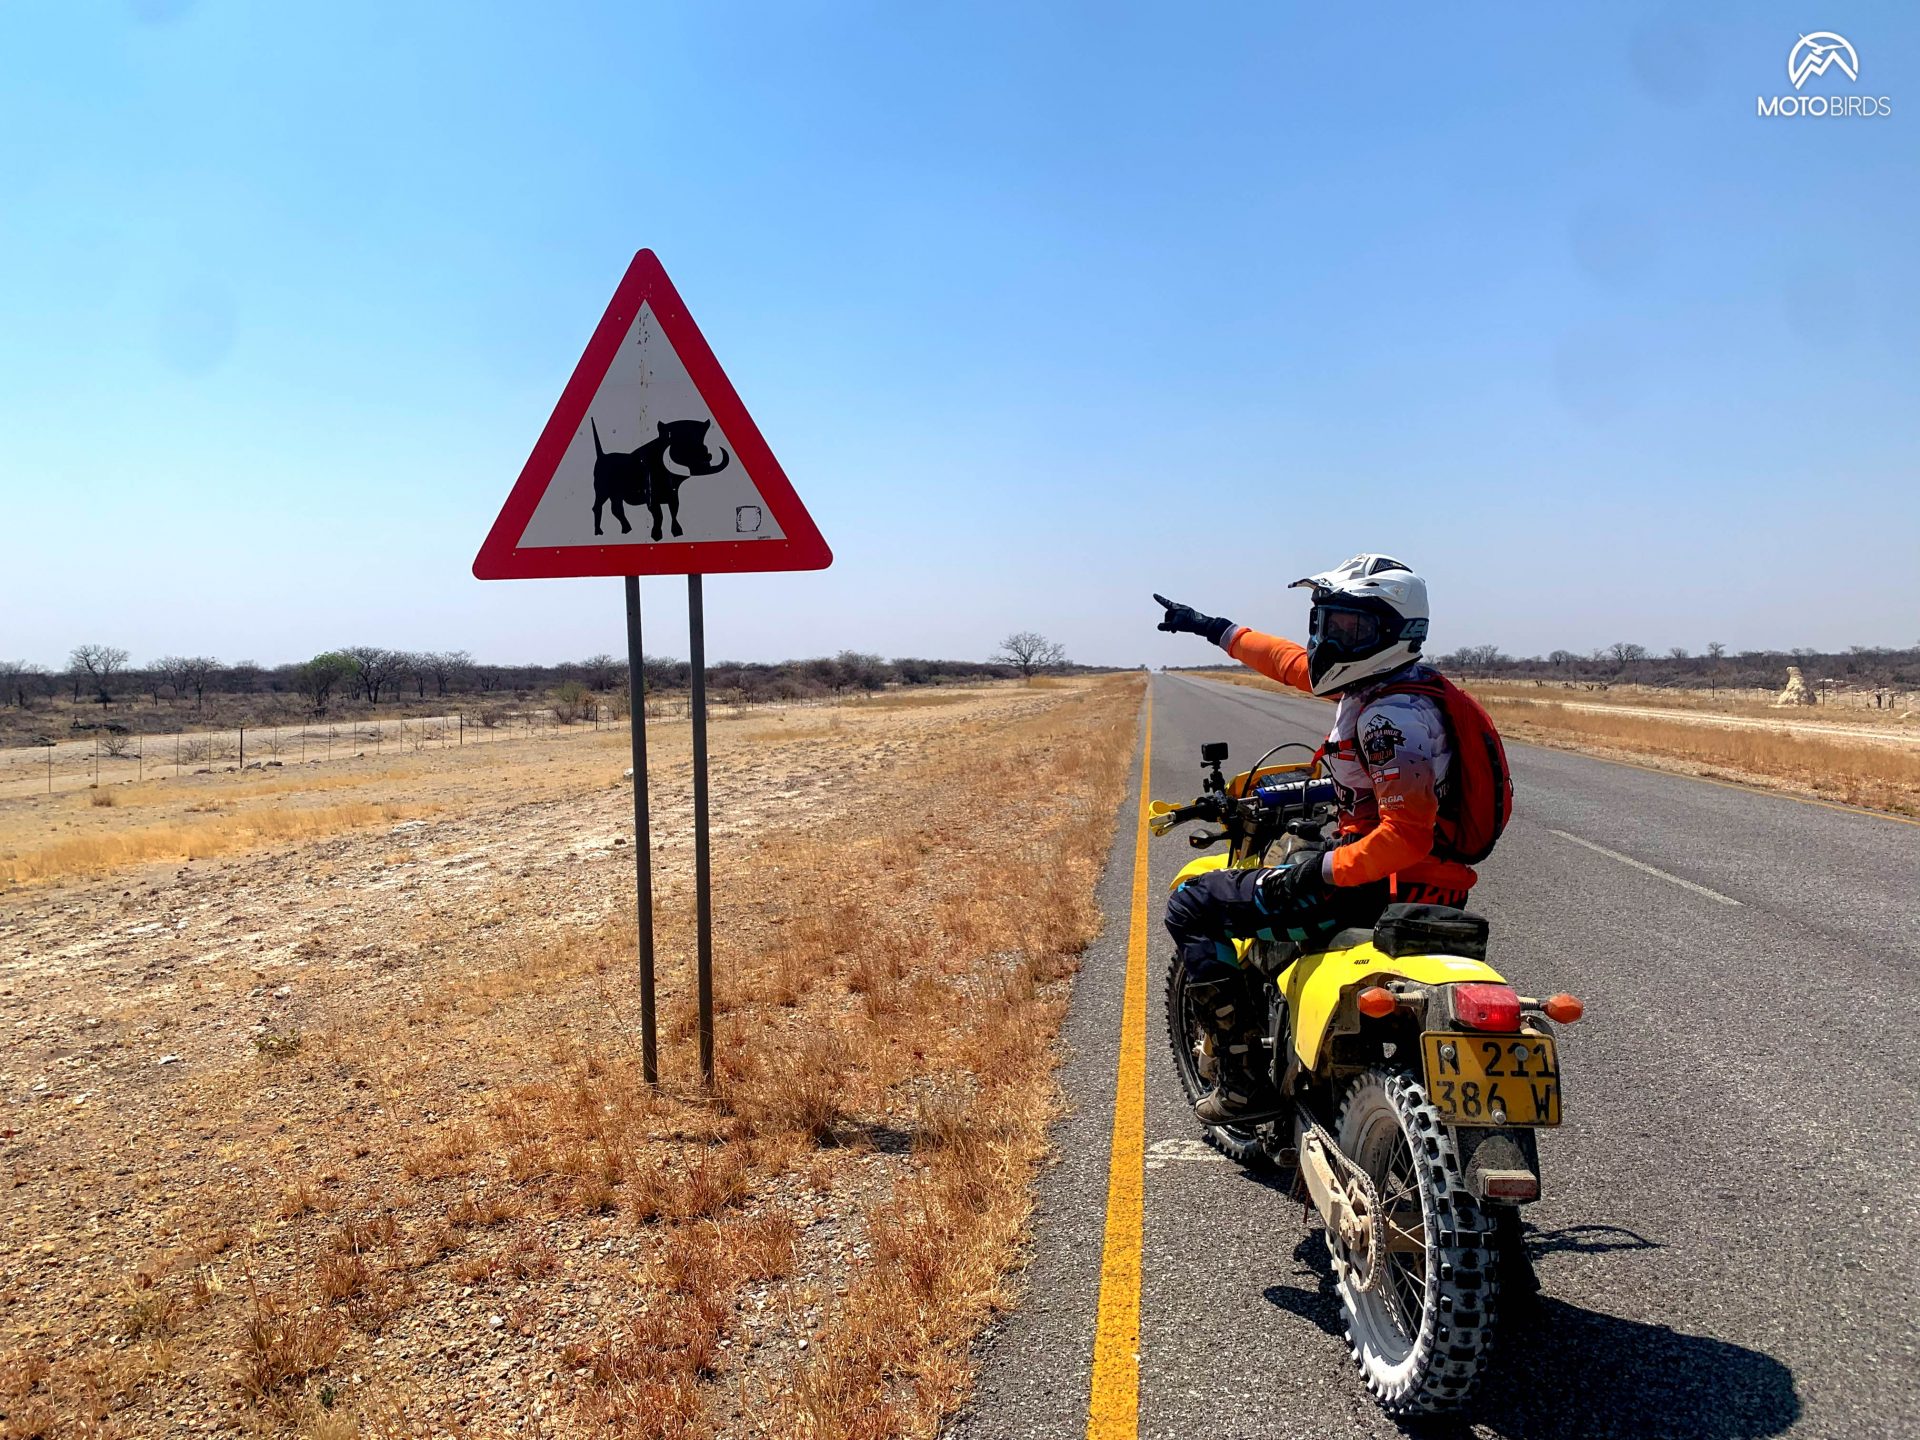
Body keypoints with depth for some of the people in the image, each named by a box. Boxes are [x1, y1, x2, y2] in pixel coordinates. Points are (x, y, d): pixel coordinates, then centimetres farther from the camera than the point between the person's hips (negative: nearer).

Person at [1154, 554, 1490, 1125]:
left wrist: (1323, 870, -22)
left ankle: (1245, 1079, -4)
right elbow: (1294, 662, 22)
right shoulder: (1373, 680, 7)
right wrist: (1212, 628, 30)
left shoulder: (1393, 713, -23)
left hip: (1385, 887, -10)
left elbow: (1408, 835, -30)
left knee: (1192, 907, -5)